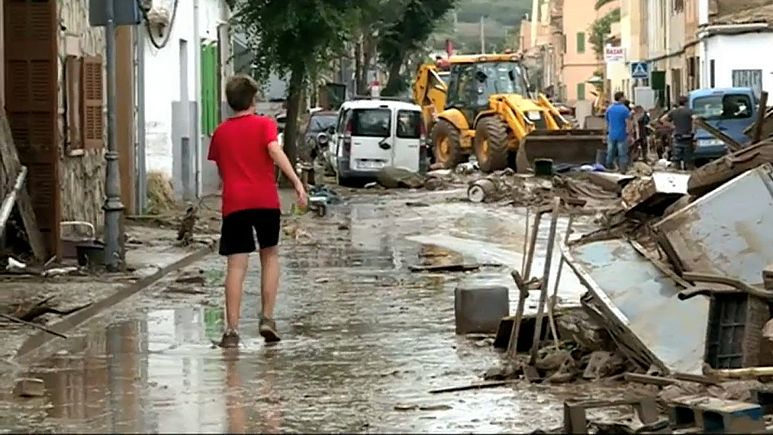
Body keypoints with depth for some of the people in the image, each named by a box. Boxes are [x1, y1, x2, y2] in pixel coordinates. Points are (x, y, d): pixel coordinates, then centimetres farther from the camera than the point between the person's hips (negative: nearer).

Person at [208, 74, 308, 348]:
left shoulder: (220, 132, 13)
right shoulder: (264, 125, 3)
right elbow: (275, 151, -15)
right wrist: (297, 182, -20)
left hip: (233, 203, 1)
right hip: (265, 200, -1)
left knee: (236, 266, -3)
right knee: (270, 256, 18)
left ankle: (232, 330, -10)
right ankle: (267, 318, 8)